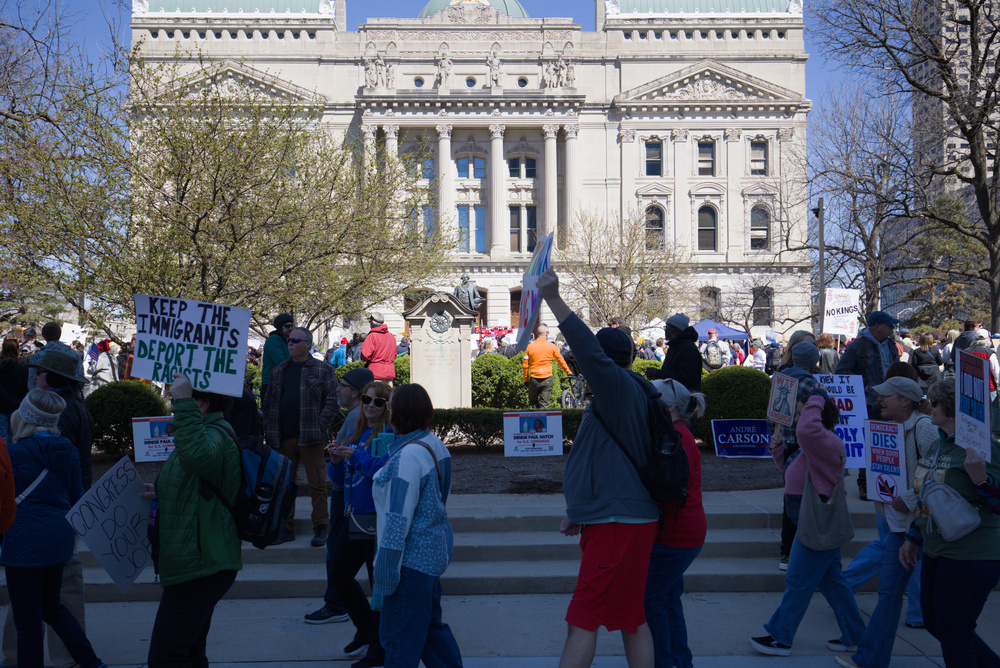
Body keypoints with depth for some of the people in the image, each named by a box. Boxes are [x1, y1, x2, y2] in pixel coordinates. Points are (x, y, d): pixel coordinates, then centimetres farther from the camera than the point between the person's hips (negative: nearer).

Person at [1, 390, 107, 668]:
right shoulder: (67, 450, 4)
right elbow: (77, 495, 11)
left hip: (26, 545, -7)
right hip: (60, 540, 7)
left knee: (28, 621, 5)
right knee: (51, 606, 23)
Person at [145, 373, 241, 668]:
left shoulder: (215, 436, -19)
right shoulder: (207, 432, 16)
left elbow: (198, 456, -46)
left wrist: (183, 404, -40)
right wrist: (159, 493, 16)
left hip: (199, 565, -11)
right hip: (195, 563, 11)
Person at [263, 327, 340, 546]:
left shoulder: (323, 370, 2)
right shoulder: (278, 371, 16)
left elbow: (332, 402, -1)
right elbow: (269, 402, 18)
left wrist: (320, 427, -11)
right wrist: (269, 430, 7)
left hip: (311, 438, -4)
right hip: (283, 438, 4)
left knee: (317, 484, -1)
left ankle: (320, 529, 8)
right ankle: (286, 528, 18)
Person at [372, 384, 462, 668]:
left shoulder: (407, 457, -22)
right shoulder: (435, 445, 6)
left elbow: (398, 518, -22)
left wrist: (385, 569, -18)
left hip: (413, 557, -10)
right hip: (436, 549, 10)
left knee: (398, 635, 1)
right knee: (431, 624, 22)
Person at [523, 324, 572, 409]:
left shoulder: (530, 346, 2)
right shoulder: (551, 346, 0)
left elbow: (525, 365, 2)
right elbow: (561, 361, 9)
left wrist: (526, 380, 12)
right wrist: (569, 372, 22)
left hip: (534, 378, 1)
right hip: (547, 378, 0)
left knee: (533, 403, 15)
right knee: (544, 404, 4)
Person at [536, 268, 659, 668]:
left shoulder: (620, 388, -13)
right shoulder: (629, 394, 18)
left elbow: (590, 353, -34)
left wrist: (553, 300, -35)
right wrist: (578, 512, 28)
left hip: (616, 525, -10)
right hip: (628, 518, 10)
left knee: (582, 620, -7)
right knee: (631, 619, 16)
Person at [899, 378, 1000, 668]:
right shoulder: (939, 445, 10)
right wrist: (912, 538, 23)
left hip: (971, 557, -9)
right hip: (936, 552, 9)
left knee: (953, 633, 2)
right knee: (935, 623, 19)